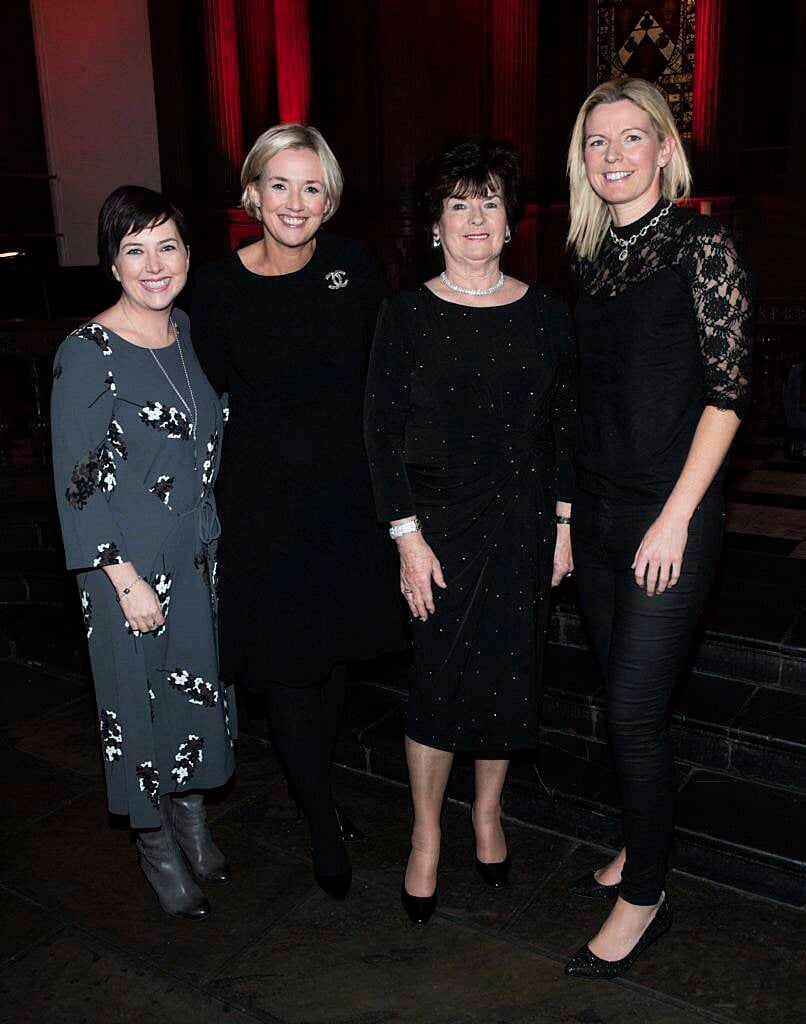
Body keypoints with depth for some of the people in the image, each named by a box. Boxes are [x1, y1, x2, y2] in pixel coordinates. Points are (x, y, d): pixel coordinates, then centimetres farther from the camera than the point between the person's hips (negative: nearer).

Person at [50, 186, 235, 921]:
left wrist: (218, 545, 12)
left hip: (201, 557, 6)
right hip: (131, 564, -6)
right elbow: (78, 482, -15)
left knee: (199, 686, 17)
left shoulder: (188, 334, 5)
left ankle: (192, 820, 39)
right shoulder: (86, 355, -15)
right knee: (141, 697, 9)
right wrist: (126, 577, -17)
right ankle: (157, 846, 31)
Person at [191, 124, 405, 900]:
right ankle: (324, 826, 25)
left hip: (350, 493, 3)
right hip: (267, 502, -2)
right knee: (288, 666, 5)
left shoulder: (353, 265, -3)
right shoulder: (218, 288, -9)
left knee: (334, 652, 16)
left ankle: (318, 792, 38)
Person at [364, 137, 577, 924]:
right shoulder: (406, 315, -4)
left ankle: (488, 813, 35)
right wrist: (407, 537, -10)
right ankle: (426, 836, 24)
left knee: (510, 674, 10)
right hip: (438, 525, -2)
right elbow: (381, 433, -5)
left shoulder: (545, 314, 4)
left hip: (523, 525, 3)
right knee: (441, 678, 2)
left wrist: (563, 524, 4)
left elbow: (564, 425, 8)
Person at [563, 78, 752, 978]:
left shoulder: (701, 245, -7)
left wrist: (676, 517, -15)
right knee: (622, 696, 15)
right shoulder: (589, 255, 10)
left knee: (634, 712, -3)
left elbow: (727, 391, -11)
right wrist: (571, 507, 11)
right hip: (596, 509, 6)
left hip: (669, 514, -6)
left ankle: (644, 899, 17)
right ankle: (640, 849, 35)